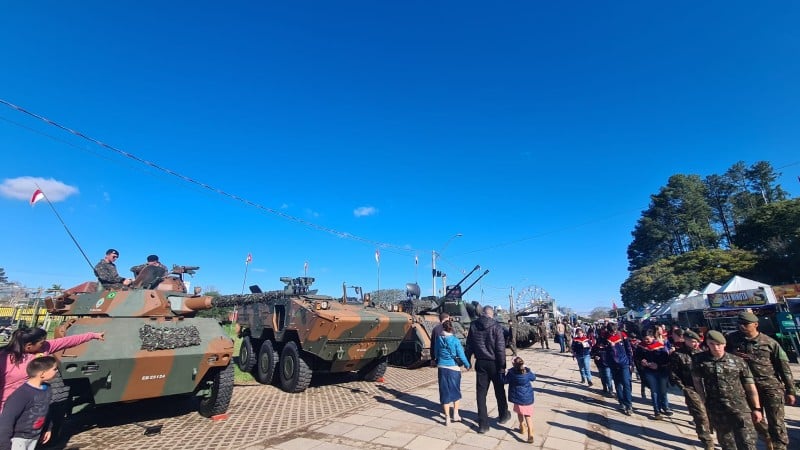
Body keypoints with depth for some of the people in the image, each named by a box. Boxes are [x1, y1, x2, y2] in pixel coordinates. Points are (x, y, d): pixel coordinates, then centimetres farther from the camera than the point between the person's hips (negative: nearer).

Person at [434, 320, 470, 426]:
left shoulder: (439, 339, -3)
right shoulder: (455, 340, -13)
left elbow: (436, 353, 7)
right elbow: (461, 355, -9)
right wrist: (467, 365, 6)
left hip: (442, 368, 2)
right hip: (454, 368, -2)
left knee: (445, 392, 9)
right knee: (456, 391, 18)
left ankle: (447, 418, 13)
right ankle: (455, 414, 24)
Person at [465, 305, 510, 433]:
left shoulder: (473, 325, -2)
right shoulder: (496, 326, -14)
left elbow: (469, 346, 3)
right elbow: (500, 347, -14)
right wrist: (502, 366, -9)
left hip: (480, 363, 2)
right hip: (494, 363, -2)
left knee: (481, 392, 8)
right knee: (499, 390, 19)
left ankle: (483, 424, 10)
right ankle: (503, 415, 38)